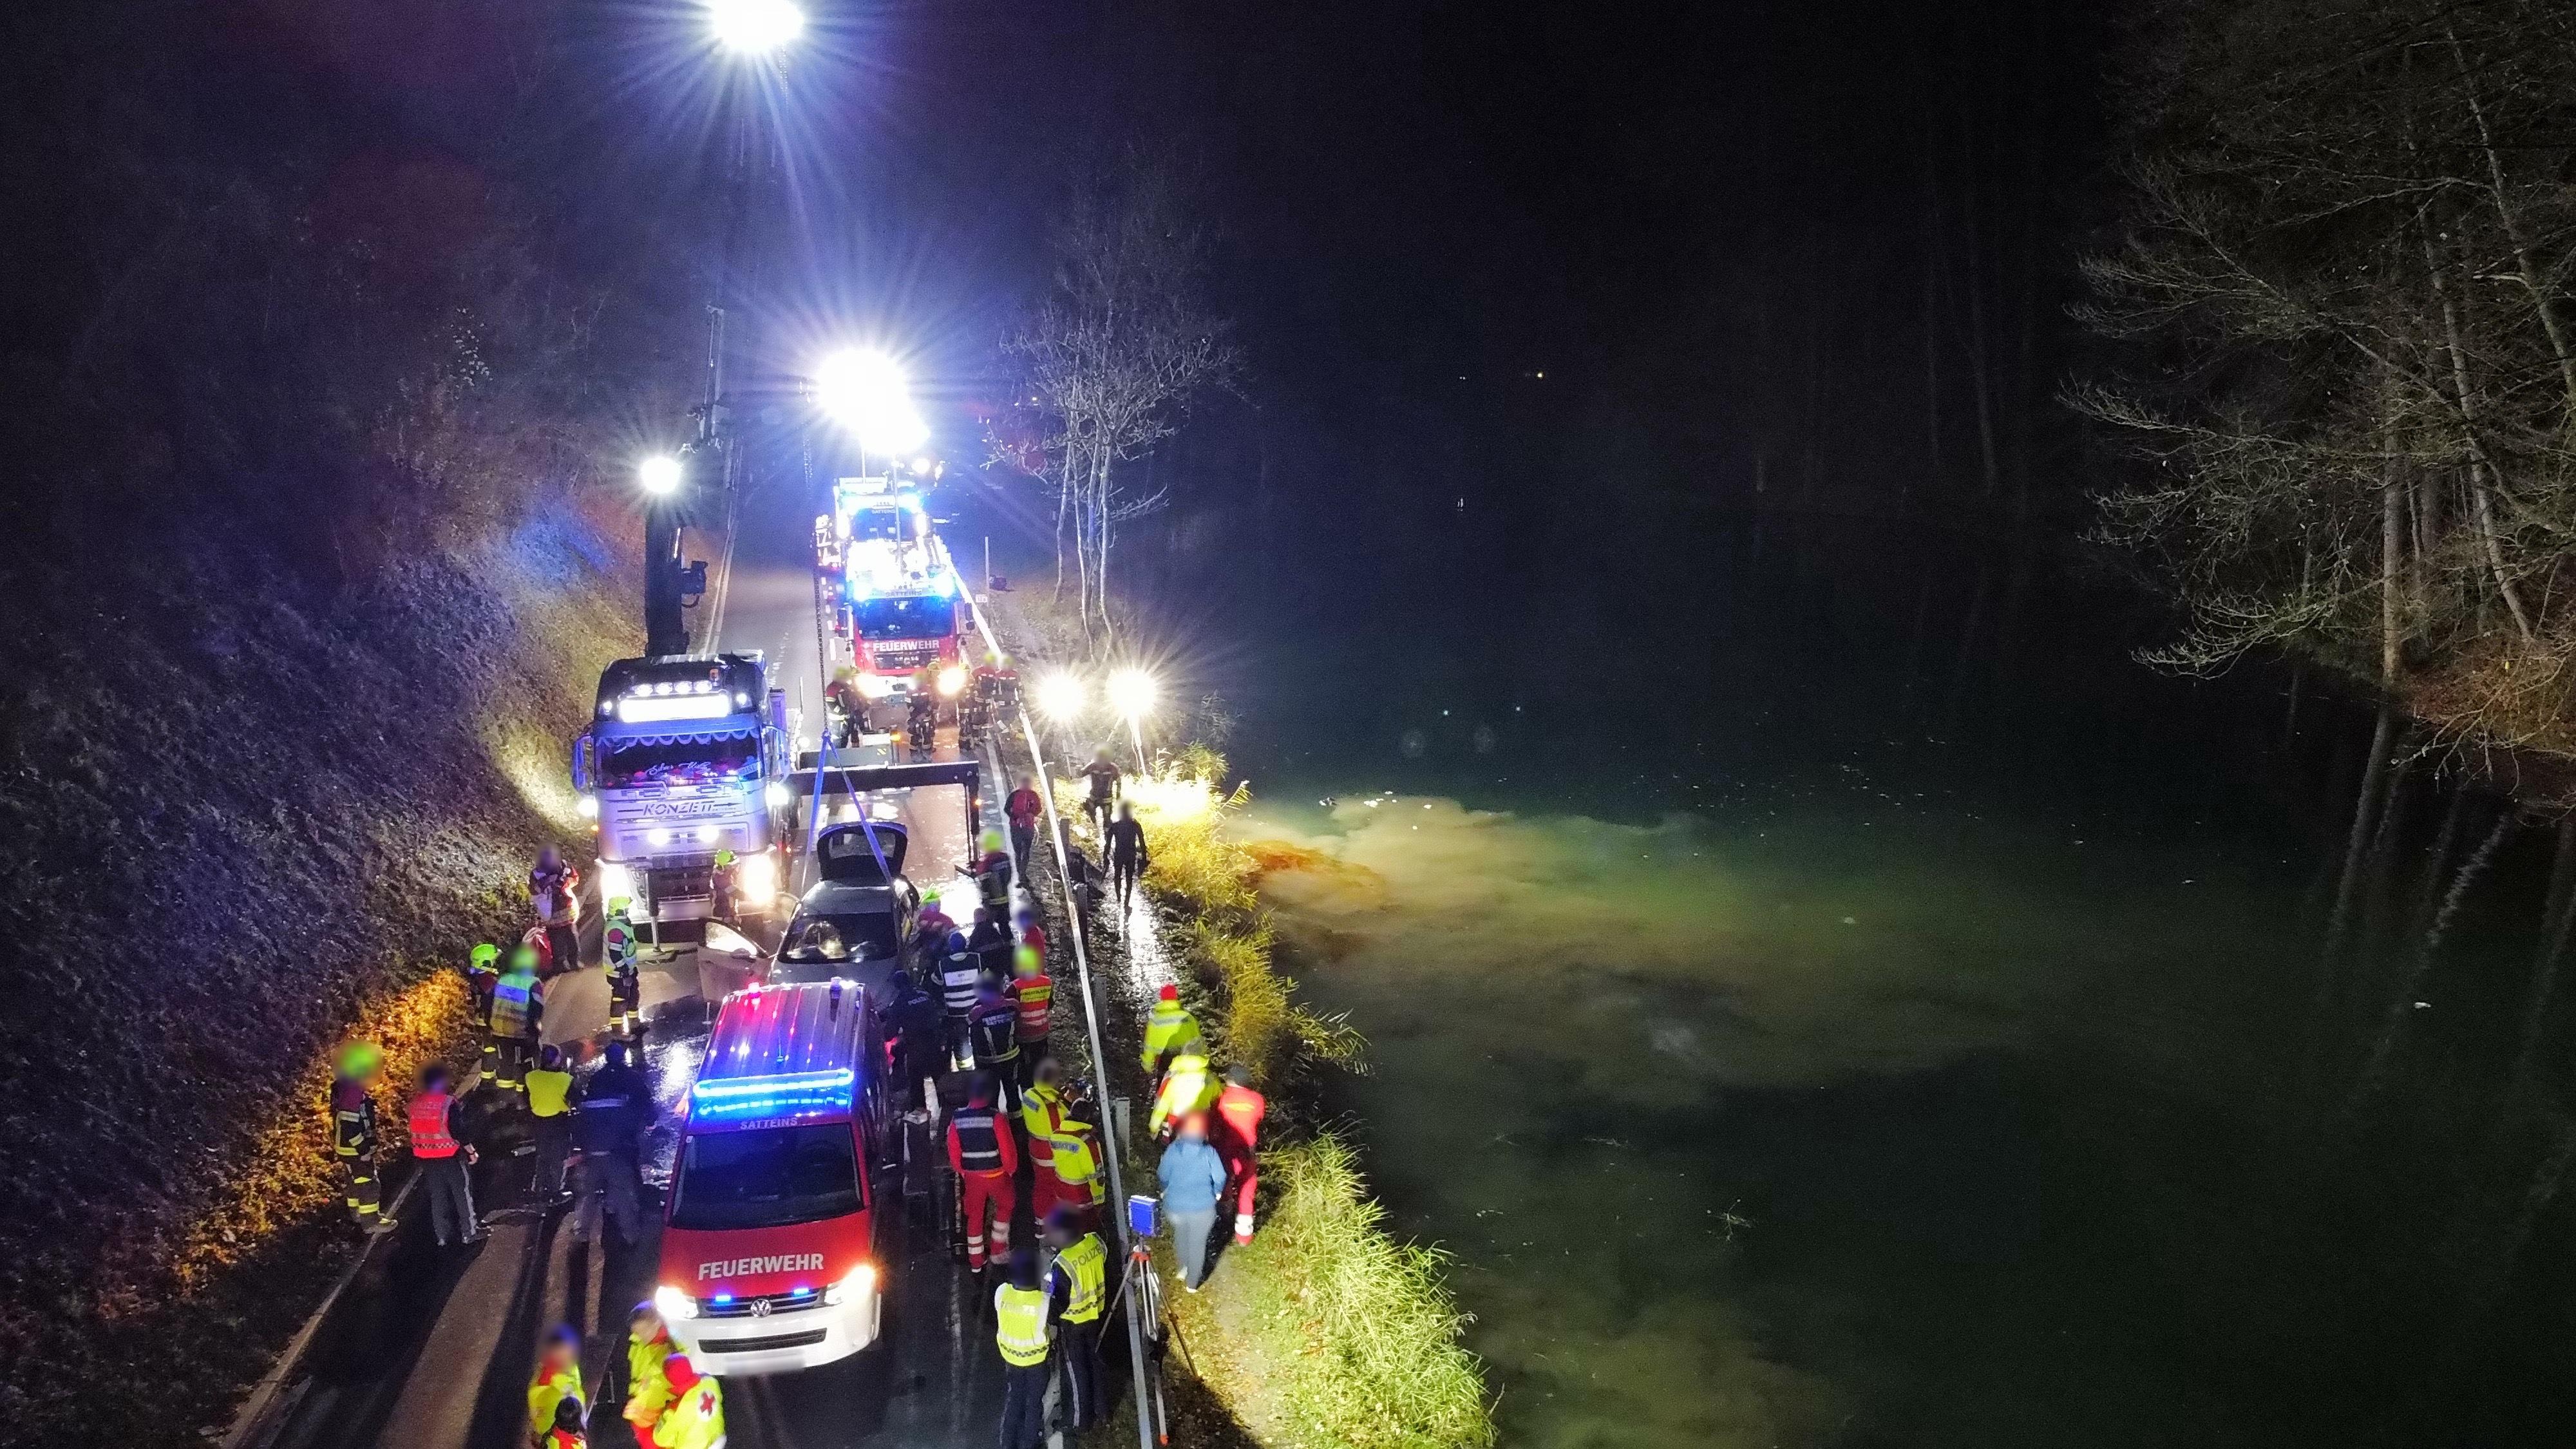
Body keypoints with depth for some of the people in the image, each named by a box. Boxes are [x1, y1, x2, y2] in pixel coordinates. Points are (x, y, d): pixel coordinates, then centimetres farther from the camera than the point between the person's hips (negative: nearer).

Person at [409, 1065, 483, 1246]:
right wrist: (471, 1151, -8)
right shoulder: (448, 1103, -20)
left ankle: (443, 1235, 23)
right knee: (462, 1192, 9)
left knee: (437, 1196, 16)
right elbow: (458, 1131, -19)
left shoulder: (415, 1102, -4)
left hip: (426, 1157, 5)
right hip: (450, 1156, -5)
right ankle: (469, 1232, 15)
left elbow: (413, 1125, 7)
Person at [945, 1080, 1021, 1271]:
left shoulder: (957, 1118, -7)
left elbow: (953, 1151, 0)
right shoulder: (996, 1118, -19)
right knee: (1006, 1205, 22)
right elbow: (1008, 1150, -16)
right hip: (996, 1174, -3)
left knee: (974, 1215, 17)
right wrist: (1011, 1170, 2)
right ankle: (998, 1248, 23)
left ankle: (976, 1261, 24)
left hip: (971, 1175, 3)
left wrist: (962, 1171, 15)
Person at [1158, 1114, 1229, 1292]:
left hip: (1175, 1205, 2)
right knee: (1198, 1244, 19)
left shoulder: (1173, 1149, -14)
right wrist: (1216, 1192, 11)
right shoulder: (1209, 1153, -18)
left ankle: (1184, 1268, 46)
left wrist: (1167, 1190, 17)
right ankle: (1192, 1283, 32)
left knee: (1180, 1234, 32)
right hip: (1202, 1208, -2)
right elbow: (1220, 1178, -11)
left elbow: (1162, 1174, -4)